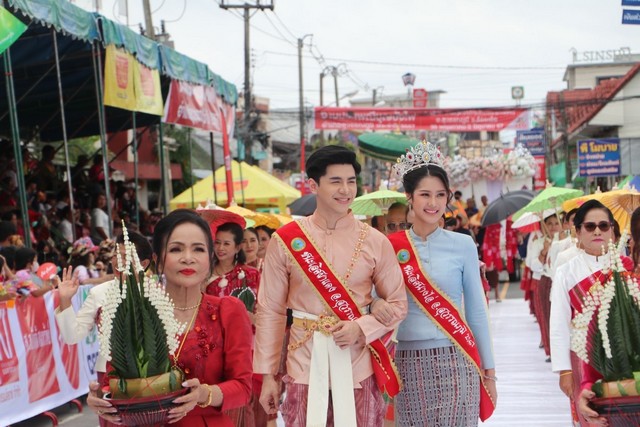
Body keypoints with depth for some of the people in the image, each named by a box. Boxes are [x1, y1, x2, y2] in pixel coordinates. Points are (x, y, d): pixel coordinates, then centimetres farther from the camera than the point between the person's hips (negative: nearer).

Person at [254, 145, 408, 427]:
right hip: (304, 365, 0)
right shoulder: (286, 240, -1)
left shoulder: (375, 242, 1)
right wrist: (267, 374, 1)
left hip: (358, 368, 1)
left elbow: (398, 303, 6)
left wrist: (361, 328, -11)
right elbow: (270, 310, 2)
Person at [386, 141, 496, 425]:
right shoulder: (392, 248, 3)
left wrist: (489, 371, 6)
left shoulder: (463, 245, 2)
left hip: (456, 362, -1)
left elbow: (477, 312, 6)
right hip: (410, 363, 1)